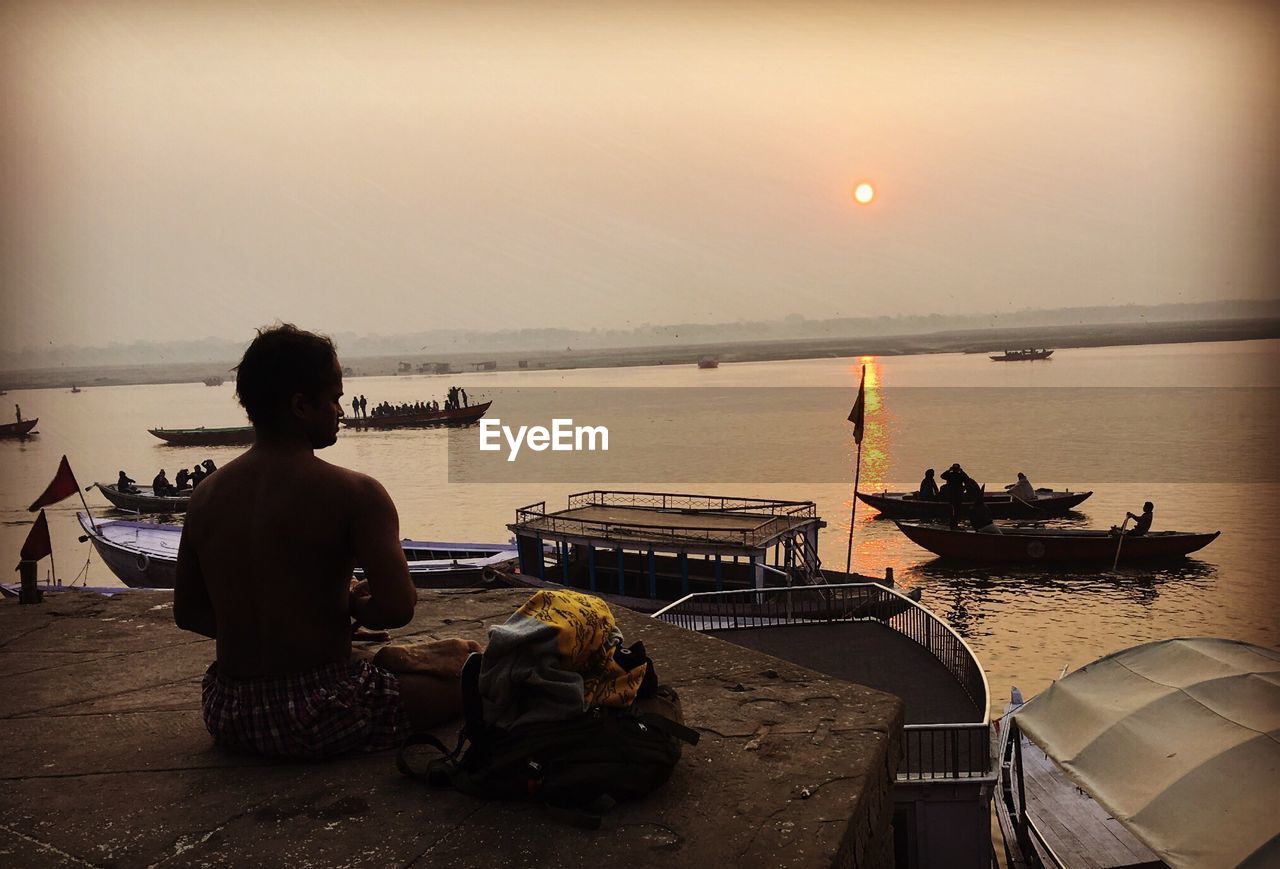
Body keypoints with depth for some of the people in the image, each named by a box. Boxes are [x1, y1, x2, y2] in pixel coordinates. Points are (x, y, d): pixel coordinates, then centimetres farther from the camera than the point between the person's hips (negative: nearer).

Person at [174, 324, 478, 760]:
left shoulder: (206, 494, 3)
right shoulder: (352, 493, -15)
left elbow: (188, 613, 10)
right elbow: (398, 608, -22)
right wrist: (351, 606, -1)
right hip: (320, 719, -7)